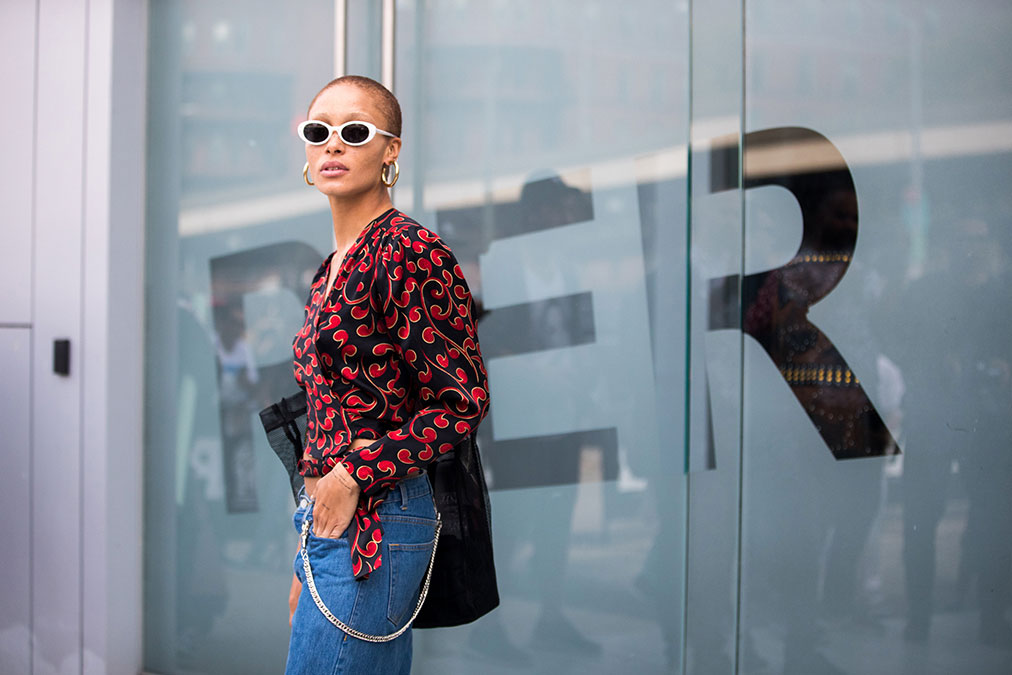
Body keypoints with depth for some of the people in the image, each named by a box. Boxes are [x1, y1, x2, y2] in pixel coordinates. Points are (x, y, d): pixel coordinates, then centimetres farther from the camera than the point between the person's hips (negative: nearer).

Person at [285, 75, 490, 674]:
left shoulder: (411, 251, -12)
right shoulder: (335, 265, 16)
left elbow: (463, 402, -15)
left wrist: (356, 473, -15)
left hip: (375, 516, -8)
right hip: (327, 513, 8)